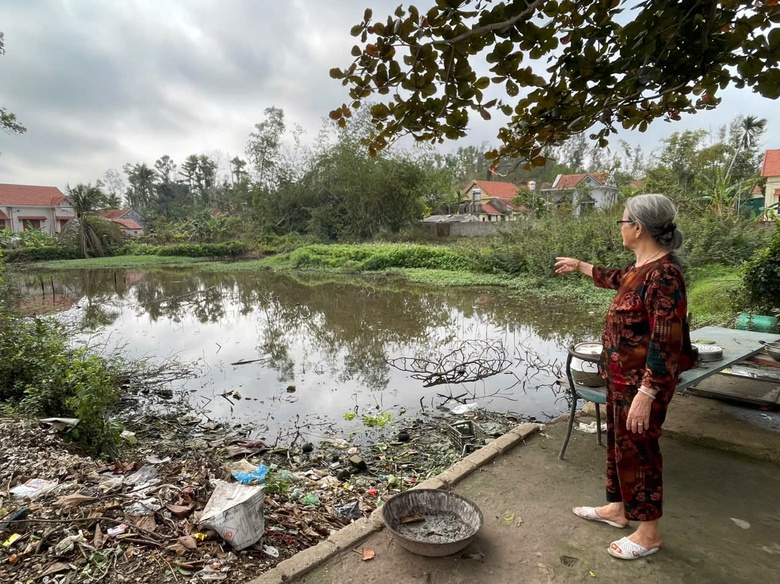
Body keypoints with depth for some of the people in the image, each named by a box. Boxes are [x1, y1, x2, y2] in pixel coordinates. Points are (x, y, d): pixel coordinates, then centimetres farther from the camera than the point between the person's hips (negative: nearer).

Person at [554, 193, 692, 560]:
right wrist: (580, 266, 40)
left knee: (638, 450, 6)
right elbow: (617, 280, 29)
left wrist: (646, 394, -26)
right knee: (618, 443, 21)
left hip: (642, 381, -9)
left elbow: (666, 343, -26)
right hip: (621, 375, 9)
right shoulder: (641, 266, 5)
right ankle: (618, 509, 40)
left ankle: (648, 533, 26)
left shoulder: (663, 274, -24)